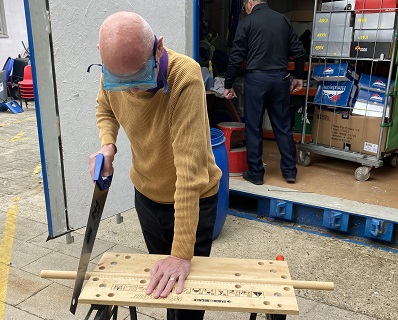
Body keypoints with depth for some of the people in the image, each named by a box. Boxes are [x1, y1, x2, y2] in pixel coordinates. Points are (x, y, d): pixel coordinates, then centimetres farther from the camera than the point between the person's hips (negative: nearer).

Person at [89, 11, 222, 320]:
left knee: (185, 287, 13)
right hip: (147, 193, 5)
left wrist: (182, 253, -35)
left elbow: (190, 166, -36)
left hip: (193, 199, -5)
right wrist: (107, 144, -15)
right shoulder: (112, 74, -16)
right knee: (161, 285, 24)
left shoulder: (185, 76, -33)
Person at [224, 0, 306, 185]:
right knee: (283, 126, 11)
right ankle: (290, 171, 18)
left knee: (253, 128, 5)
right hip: (280, 78, 4)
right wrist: (298, 77, 19)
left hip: (256, 79, -4)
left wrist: (228, 85, 3)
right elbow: (299, 51, 9)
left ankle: (255, 173, 11)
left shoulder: (247, 22, -1)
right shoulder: (283, 19, 10)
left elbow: (236, 58, -5)